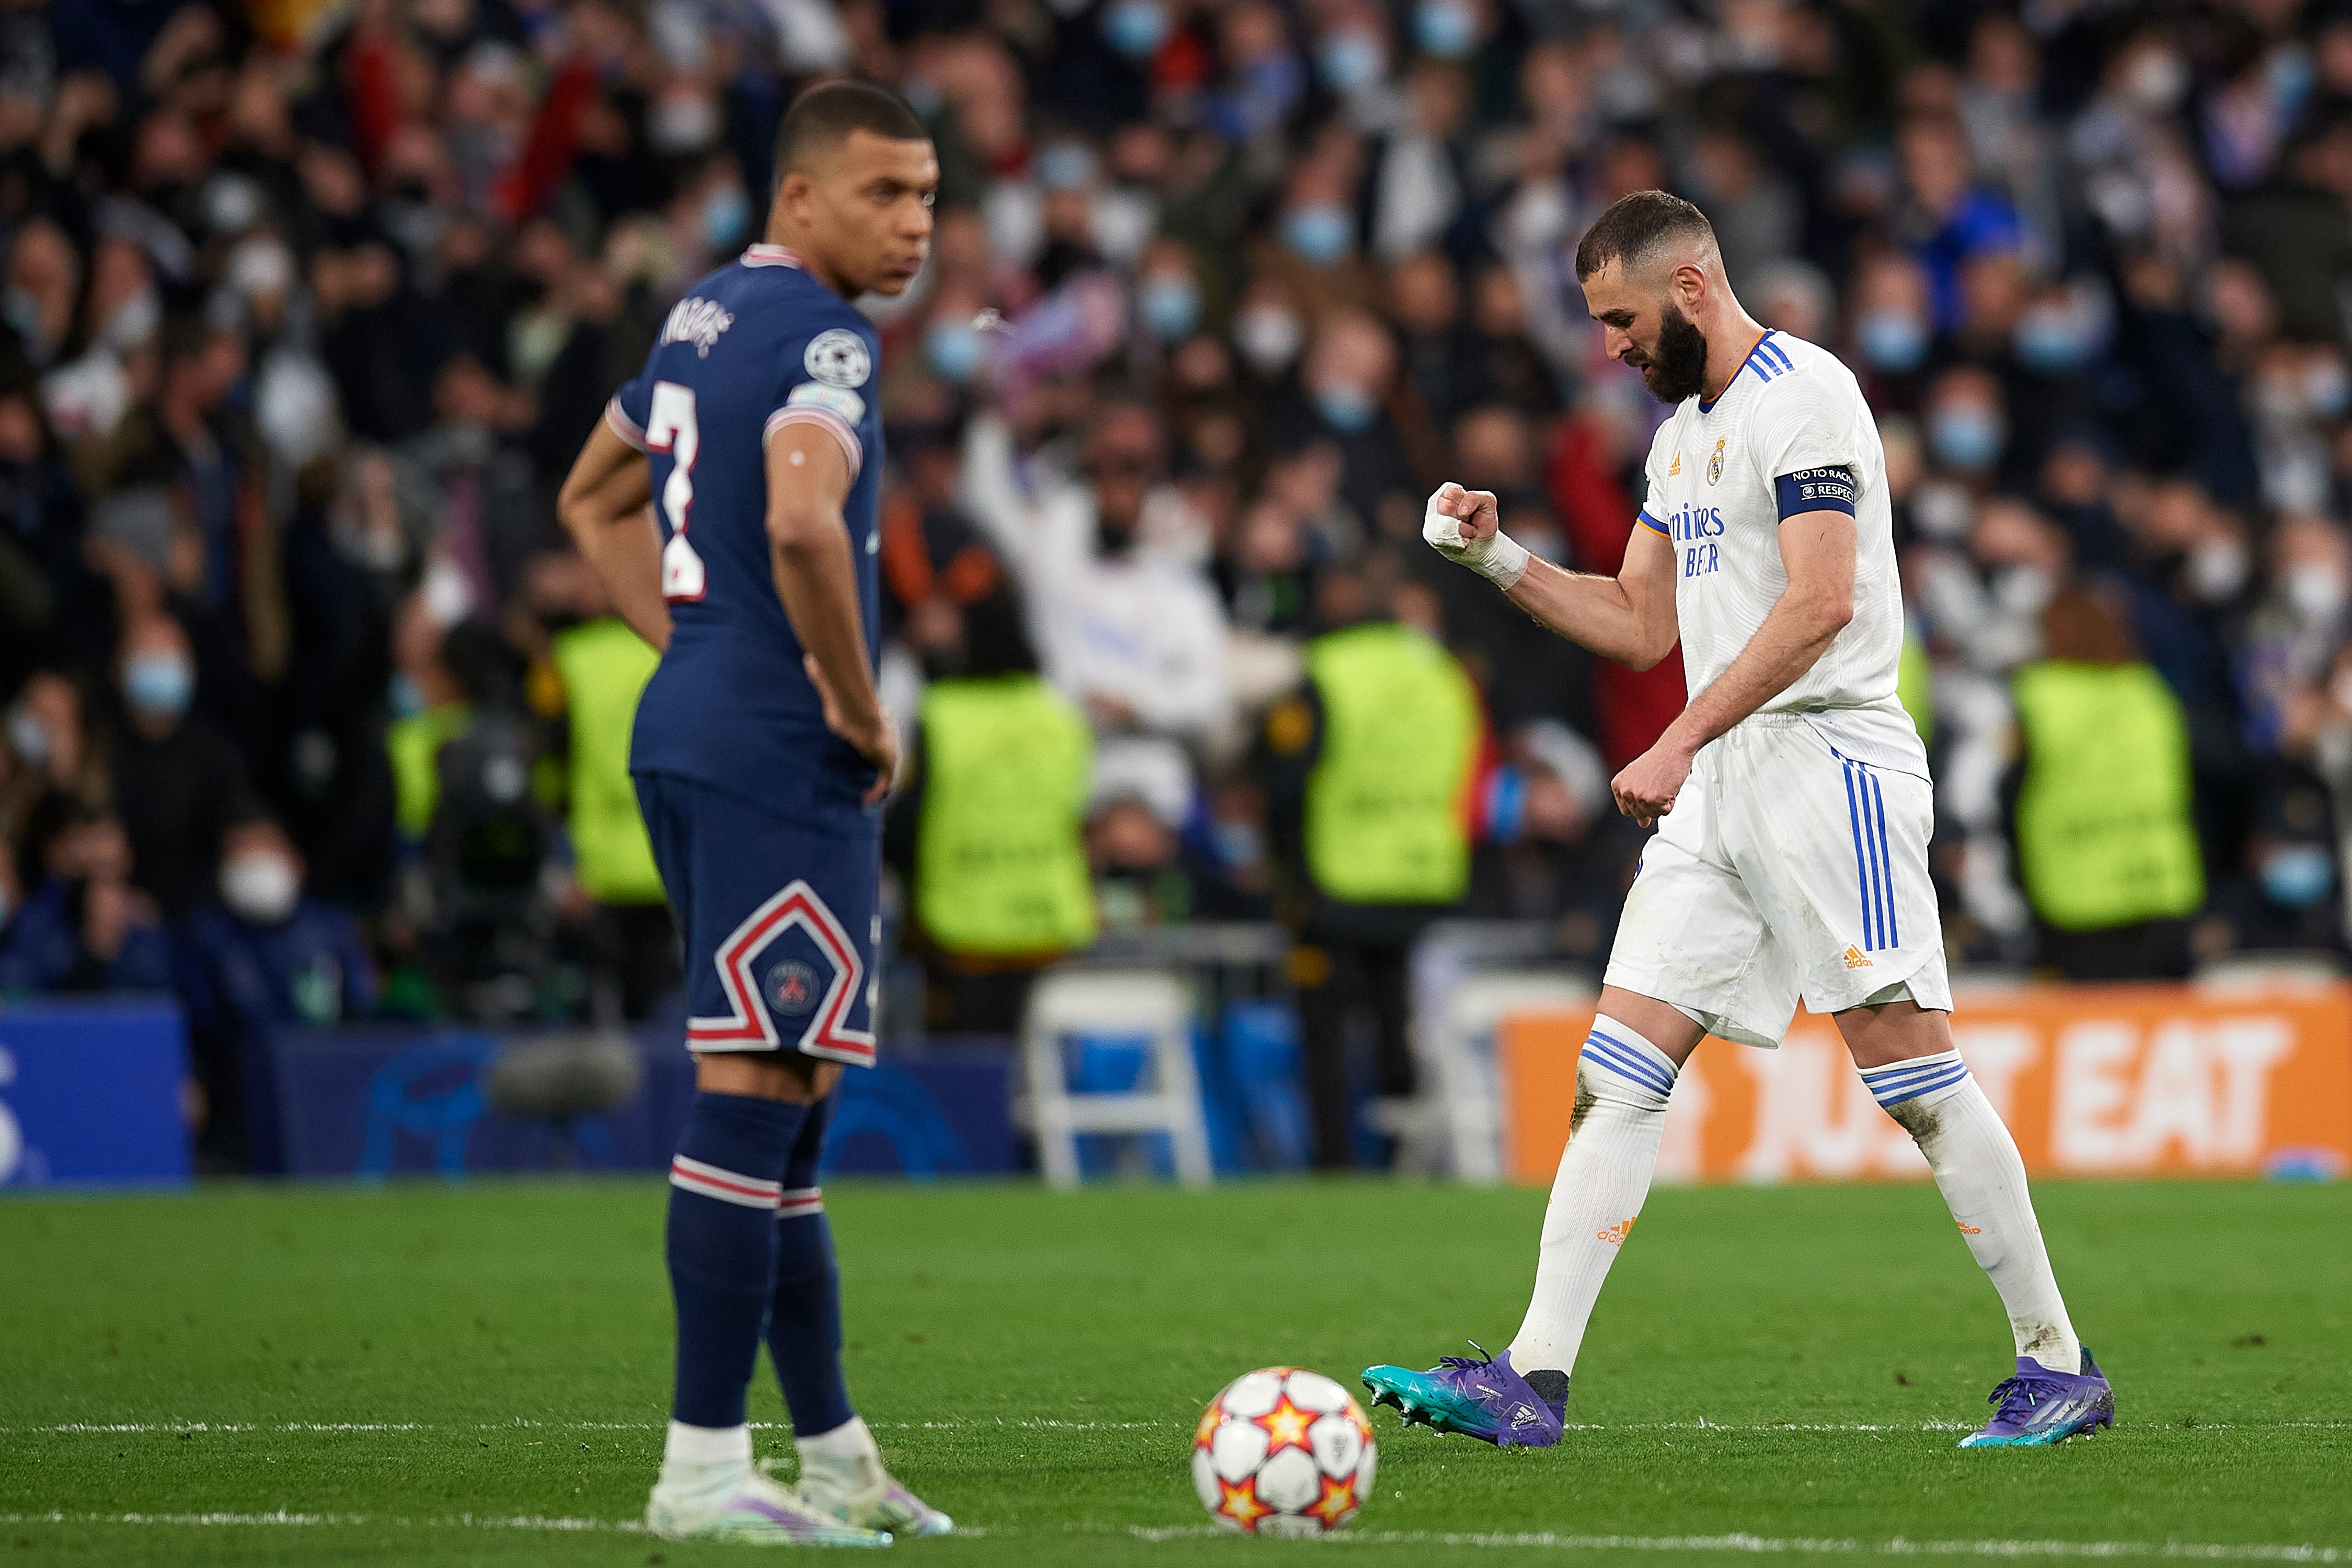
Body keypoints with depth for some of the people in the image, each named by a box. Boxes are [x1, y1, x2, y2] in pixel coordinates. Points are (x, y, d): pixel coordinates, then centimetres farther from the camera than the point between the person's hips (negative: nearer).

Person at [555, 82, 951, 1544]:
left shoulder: (705, 314, 16)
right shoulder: (825, 336, -13)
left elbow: (594, 501, 29)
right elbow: (801, 525, -30)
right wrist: (860, 705, -17)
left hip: (690, 724, 10)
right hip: (783, 755, -10)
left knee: (788, 1098, 14)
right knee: (761, 1091, -10)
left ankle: (834, 1451, 20)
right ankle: (704, 1468, -11)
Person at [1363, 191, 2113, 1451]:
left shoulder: (1801, 393, -9)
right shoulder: (1684, 432, 21)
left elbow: (1822, 602, -20)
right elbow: (1642, 623, 25)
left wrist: (1679, 746, -23)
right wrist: (1497, 558, 11)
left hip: (1826, 754, -9)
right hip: (1718, 785, 9)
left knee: (1908, 1066, -9)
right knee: (1616, 1069, -1)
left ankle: (2059, 1367, -1)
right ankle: (1531, 1382, -6)